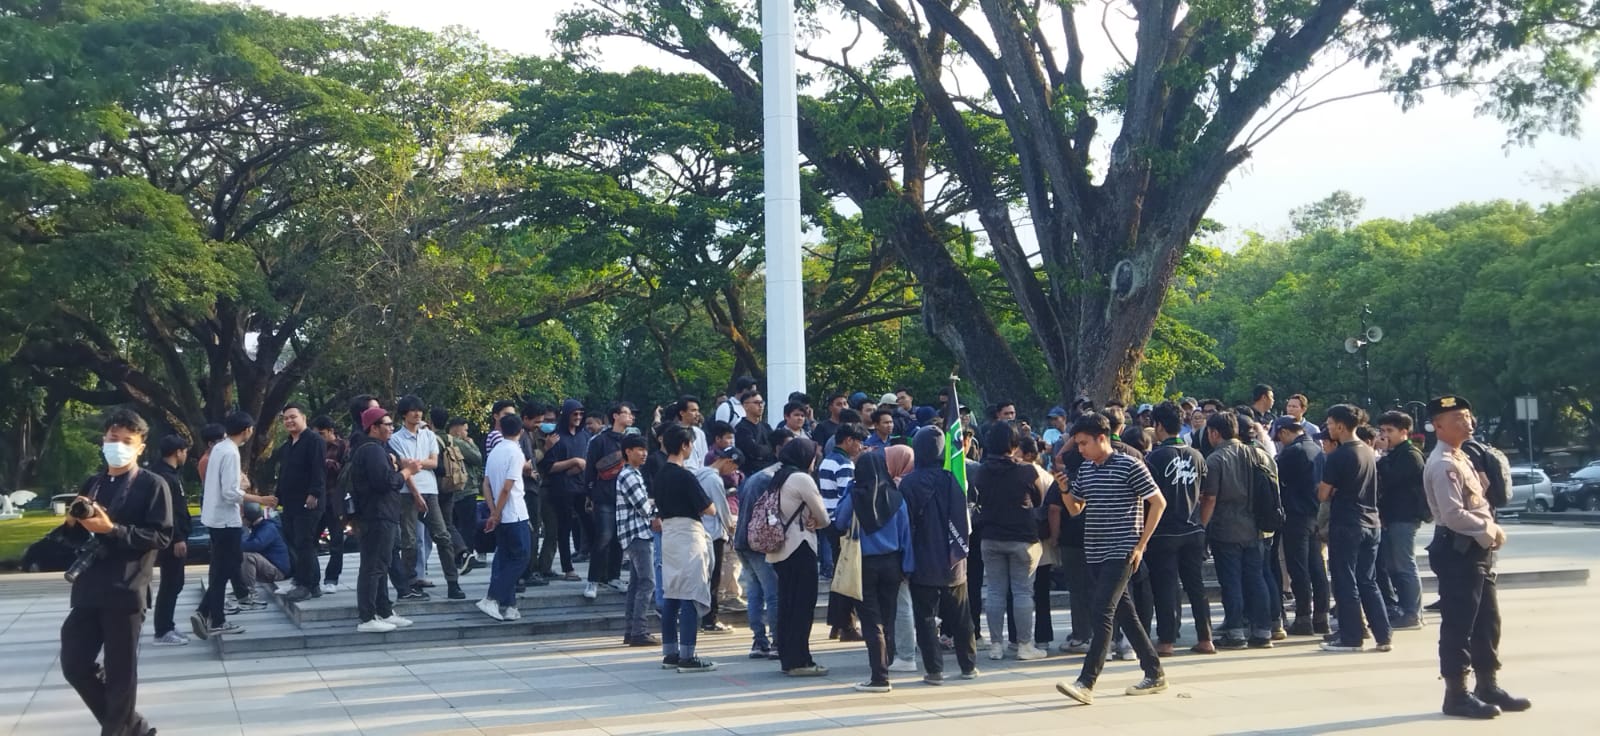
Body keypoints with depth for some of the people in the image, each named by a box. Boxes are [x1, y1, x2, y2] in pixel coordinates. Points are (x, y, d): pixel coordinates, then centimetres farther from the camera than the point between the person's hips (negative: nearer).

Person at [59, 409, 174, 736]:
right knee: (74, 664, 7)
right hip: (88, 590, 6)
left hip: (126, 591, -6)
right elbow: (78, 538, 18)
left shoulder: (152, 485, -3)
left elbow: (161, 537, -12)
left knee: (120, 673, 0)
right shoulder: (91, 485, 15)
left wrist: (112, 529, -20)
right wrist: (72, 522, -3)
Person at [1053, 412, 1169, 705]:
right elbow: (1075, 509, 18)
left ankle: (1086, 683, -18)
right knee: (1124, 613, 12)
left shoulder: (1129, 466, -9)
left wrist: (1141, 544, -9)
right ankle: (1154, 674, 22)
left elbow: (1159, 502, -7)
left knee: (1103, 613, -14)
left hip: (1120, 552, -8)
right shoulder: (1084, 470, 11)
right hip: (1095, 552, 8)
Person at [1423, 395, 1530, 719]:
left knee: (1487, 622, 16)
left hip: (1477, 549, 10)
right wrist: (1491, 531, -14)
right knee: (1458, 626, -3)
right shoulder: (1442, 465, -16)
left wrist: (1491, 531, 2)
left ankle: (1488, 687, 26)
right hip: (1457, 551, -10)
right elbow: (1453, 515, -23)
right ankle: (1457, 695, 5)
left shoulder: (1461, 458, 16)